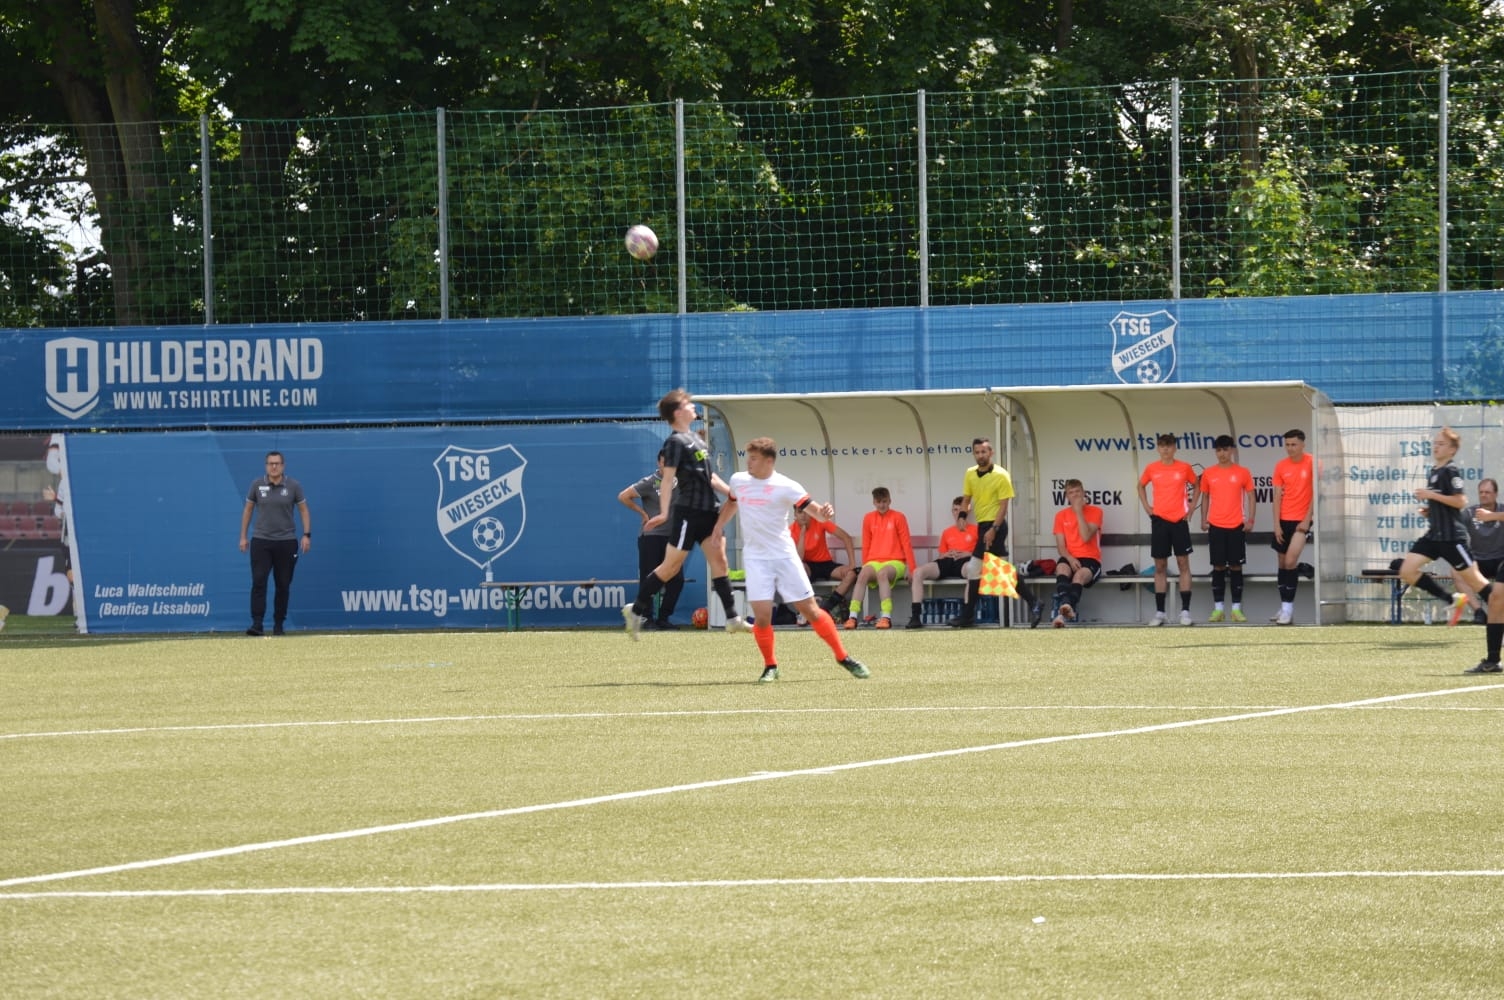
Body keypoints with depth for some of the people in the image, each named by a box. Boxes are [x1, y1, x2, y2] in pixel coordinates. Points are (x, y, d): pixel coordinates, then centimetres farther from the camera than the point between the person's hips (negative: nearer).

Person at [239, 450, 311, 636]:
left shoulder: (294, 486, 0)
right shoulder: (257, 485, 2)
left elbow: (303, 510, 5)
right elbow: (247, 510, 10)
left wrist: (307, 535, -4)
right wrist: (243, 536, 7)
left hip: (286, 542, 0)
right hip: (261, 541, 0)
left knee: (283, 585, 4)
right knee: (258, 582, -12)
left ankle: (279, 624, 14)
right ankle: (257, 624, -16)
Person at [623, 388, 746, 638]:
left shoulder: (696, 439, 16)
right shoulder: (676, 442, -10)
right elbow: (668, 478, -19)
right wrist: (664, 513, -27)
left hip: (706, 512, 8)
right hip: (687, 512, -8)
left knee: (719, 559, 2)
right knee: (671, 566, -3)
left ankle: (732, 618, 2)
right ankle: (636, 610, 8)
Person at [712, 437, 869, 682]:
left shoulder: (785, 487, -9)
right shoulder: (738, 481, 5)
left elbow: (814, 509, -12)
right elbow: (731, 503, 28)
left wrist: (825, 513, -34)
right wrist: (719, 524, 16)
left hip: (784, 556, -2)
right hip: (755, 558, 2)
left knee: (810, 609, 1)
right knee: (761, 614, -12)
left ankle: (843, 657, 14)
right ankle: (770, 666, 7)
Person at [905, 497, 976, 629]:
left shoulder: (975, 530, 14)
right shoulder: (947, 533, 26)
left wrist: (968, 554, -9)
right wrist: (947, 554, 3)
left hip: (965, 561, -4)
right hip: (947, 562, 4)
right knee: (918, 572, -23)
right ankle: (915, 616, -29)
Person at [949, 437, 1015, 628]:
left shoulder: (1001, 475, -10)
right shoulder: (970, 474, 10)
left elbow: (1003, 505, -13)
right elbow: (966, 499, 17)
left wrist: (993, 529, -21)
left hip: (994, 525, -7)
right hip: (983, 525, 7)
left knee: (974, 569, -9)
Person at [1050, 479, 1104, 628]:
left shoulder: (1095, 511, 4)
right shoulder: (1061, 516, 13)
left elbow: (1086, 537, -11)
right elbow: (1060, 546, 6)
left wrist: (1079, 511, -9)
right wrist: (1070, 558, -15)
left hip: (1090, 559, -3)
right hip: (1069, 559, 3)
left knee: (1079, 575, -36)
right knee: (1062, 568, -34)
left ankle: (1063, 612, -63)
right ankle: (1066, 608, -57)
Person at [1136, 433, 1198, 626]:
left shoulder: (1184, 468, 0)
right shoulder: (1152, 469, 3)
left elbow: (1196, 486, 14)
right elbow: (1141, 486, 19)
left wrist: (1191, 507, 4)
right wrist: (1146, 507, 8)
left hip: (1179, 521, -1)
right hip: (1159, 521, 1)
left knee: (1183, 563, -3)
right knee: (1160, 566, 3)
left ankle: (1185, 610, -2)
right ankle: (1159, 612, 6)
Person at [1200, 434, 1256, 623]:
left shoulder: (1242, 473, 1)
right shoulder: (1208, 474, 5)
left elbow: (1251, 497, 5)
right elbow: (1205, 498, 12)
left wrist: (1250, 520, -5)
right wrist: (1203, 520, 2)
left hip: (1236, 527, -1)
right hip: (1216, 527, 1)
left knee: (1236, 567, 0)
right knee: (1218, 567, 2)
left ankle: (1236, 609, 3)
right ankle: (1218, 609, 6)